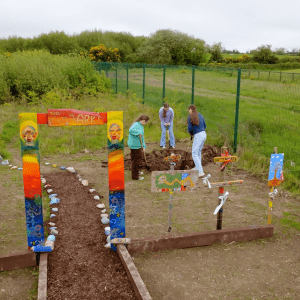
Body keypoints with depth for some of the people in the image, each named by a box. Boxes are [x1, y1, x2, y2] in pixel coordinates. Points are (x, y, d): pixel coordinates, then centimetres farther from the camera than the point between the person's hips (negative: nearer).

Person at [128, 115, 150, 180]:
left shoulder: (141, 126, 13)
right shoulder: (136, 124, -18)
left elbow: (142, 137, 16)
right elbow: (131, 130, -40)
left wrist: (143, 146, 12)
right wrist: (139, 132, -31)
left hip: (138, 145, 10)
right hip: (134, 145, -10)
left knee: (139, 157, 24)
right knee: (136, 160, 0)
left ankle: (136, 172, 44)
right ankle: (135, 176, 12)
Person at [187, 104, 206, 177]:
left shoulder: (190, 117, -11)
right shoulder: (200, 115, 12)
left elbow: (190, 128, -14)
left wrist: (191, 134, 9)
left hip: (198, 136, -8)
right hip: (203, 134, 8)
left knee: (194, 154, -5)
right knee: (198, 151, 25)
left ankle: (201, 172, -14)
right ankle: (197, 167, 38)